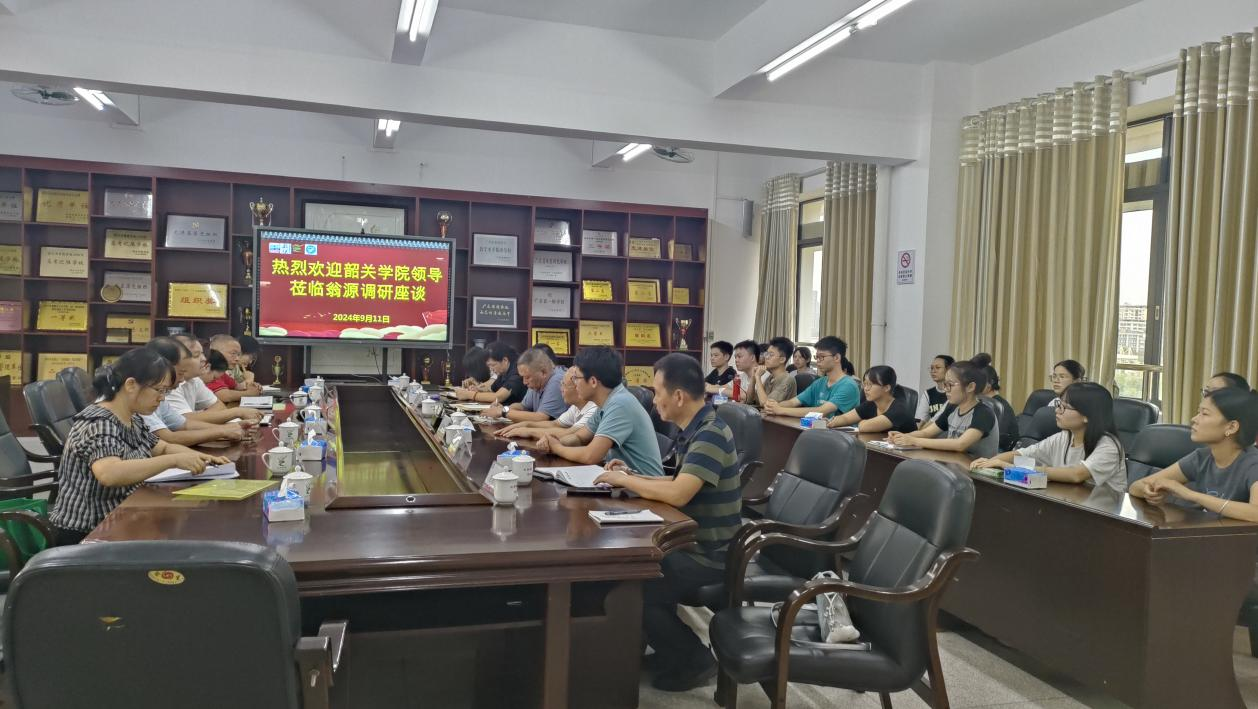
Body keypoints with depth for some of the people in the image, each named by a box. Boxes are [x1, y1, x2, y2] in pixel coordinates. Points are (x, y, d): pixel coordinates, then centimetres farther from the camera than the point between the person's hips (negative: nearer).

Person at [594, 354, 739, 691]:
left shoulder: (711, 435, -24)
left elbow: (677, 494, -32)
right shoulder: (696, 430, 7)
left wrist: (624, 481, -18)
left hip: (708, 554, -10)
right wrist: (633, 476, 4)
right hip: (691, 542, 10)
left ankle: (694, 662, 6)